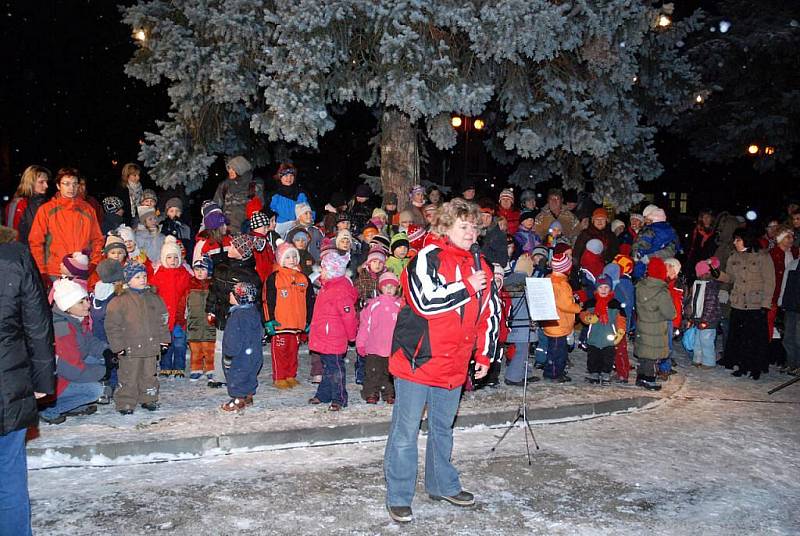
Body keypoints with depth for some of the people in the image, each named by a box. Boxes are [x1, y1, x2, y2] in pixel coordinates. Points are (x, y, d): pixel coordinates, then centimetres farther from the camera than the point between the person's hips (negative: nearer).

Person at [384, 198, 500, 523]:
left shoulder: (479, 267, 11)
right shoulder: (428, 257, -11)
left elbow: (490, 313, 17)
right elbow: (425, 301, -25)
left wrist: (484, 355, 15)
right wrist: (467, 287, -16)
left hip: (453, 364, 7)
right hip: (417, 360, -7)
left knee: (443, 429, 21)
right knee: (406, 431, 2)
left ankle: (443, 485, 38)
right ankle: (398, 498, 14)